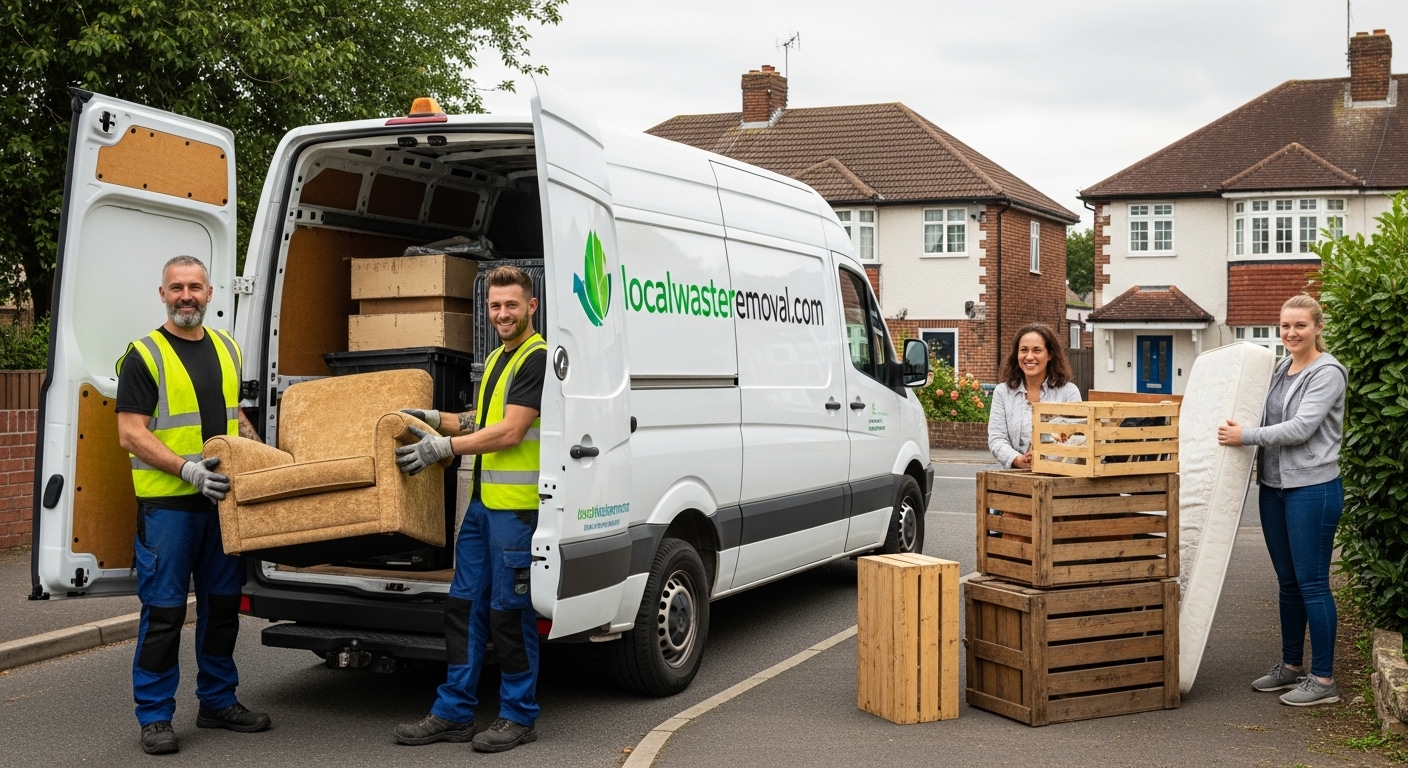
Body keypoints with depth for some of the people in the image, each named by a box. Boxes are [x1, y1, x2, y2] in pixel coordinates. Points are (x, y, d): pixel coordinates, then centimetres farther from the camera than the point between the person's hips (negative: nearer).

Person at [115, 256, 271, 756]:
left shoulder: (227, 348, 13)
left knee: (223, 602, 13)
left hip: (224, 498, 6)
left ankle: (218, 701, 26)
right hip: (167, 504, -6)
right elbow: (131, 435, -12)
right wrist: (187, 469, -22)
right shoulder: (144, 355, -6)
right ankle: (154, 715, 10)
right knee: (164, 610, -1)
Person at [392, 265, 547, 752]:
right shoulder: (496, 359, 18)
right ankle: (454, 712, 18)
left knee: (509, 612, -2)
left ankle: (519, 716, 11)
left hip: (516, 506, -9)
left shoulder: (537, 359, -12)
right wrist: (436, 419, 13)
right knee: (464, 605, 10)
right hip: (481, 502, 9)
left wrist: (443, 447, -17)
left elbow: (509, 433, -18)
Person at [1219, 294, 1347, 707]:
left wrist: (1246, 436, -16)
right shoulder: (1281, 369, 13)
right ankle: (1290, 665, 26)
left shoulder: (1327, 373, -10)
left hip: (1312, 488, -8)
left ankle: (1323, 680, 5)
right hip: (1274, 486, 8)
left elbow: (1300, 428, -18)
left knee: (1312, 583, -4)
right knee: (1288, 581, 15)